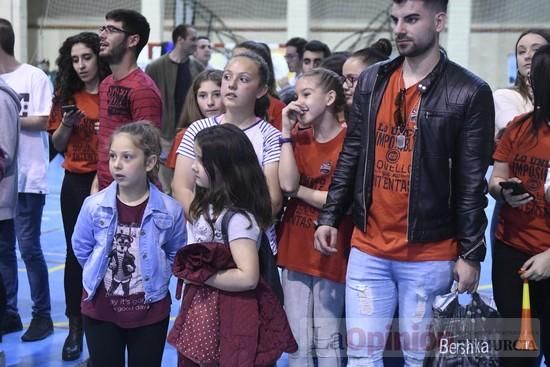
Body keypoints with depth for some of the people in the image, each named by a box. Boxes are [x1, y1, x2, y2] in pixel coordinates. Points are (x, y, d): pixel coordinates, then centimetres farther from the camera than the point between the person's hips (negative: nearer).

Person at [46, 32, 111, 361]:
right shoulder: (66, 95, 6)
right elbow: (58, 145, 9)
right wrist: (66, 124, -10)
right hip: (76, 182, 2)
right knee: (76, 252, 5)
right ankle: (75, 326, 14)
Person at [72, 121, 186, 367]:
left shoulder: (170, 210, -13)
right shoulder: (94, 206, -12)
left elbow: (176, 254, 4)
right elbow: (81, 249, 4)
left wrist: (156, 277, 0)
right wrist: (102, 274, 6)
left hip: (150, 311, -1)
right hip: (101, 310, 1)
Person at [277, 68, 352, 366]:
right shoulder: (298, 139, 6)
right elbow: (287, 184, -10)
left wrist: (299, 191, -6)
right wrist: (286, 132, -9)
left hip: (330, 250, -4)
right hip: (295, 247, 5)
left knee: (326, 340, 5)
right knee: (297, 341, 10)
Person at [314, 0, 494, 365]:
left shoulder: (469, 93, -8)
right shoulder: (371, 80, 6)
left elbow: (472, 182, -8)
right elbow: (351, 156, 11)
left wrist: (471, 253, -9)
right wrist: (330, 217, 7)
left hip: (430, 255, -4)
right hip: (368, 248, 4)